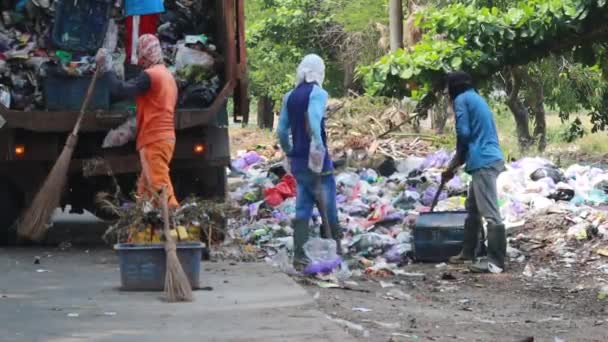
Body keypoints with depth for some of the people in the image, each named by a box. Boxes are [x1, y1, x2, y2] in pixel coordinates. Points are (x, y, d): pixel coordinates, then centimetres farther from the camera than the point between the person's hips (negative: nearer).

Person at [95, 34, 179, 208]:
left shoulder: (150, 75, -12)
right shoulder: (167, 75, 19)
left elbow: (121, 90, -20)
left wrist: (106, 69, -9)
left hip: (154, 141, -9)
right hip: (164, 138, 9)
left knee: (161, 189, -13)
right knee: (145, 190, 10)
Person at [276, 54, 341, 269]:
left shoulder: (290, 96, 11)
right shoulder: (318, 93, -8)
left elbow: (282, 130, 13)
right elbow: (314, 120, -26)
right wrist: (319, 148, -25)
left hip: (297, 161, 6)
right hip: (317, 162, -6)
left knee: (303, 208, 8)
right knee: (328, 209, 2)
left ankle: (299, 255, 3)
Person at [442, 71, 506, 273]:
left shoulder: (461, 100, -4)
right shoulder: (476, 98, 24)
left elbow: (464, 133, -11)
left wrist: (457, 160, 9)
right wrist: (453, 166, 29)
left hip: (483, 162, -10)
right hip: (488, 159, 10)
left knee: (490, 212, -11)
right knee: (472, 208, 20)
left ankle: (496, 261, -14)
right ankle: (468, 253, 27)